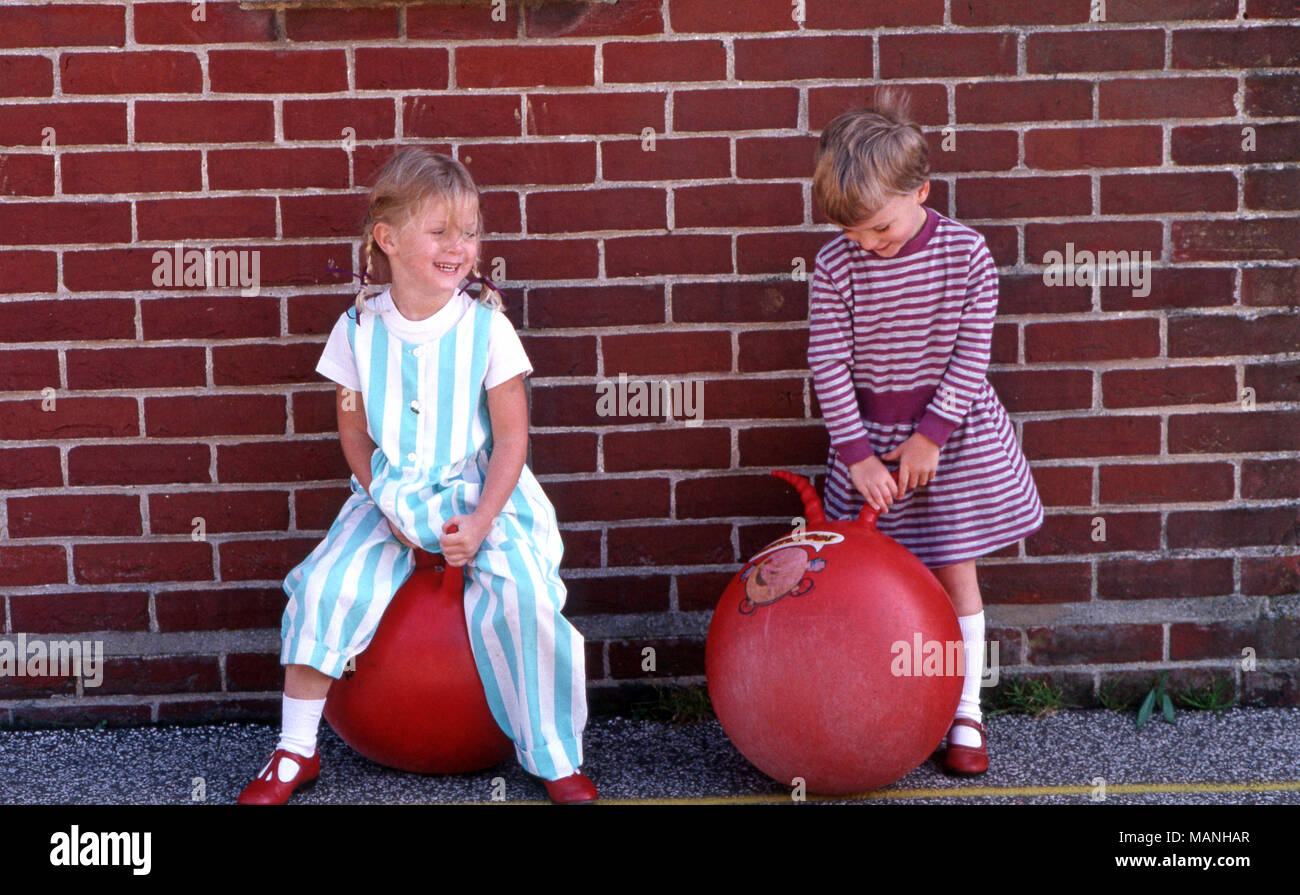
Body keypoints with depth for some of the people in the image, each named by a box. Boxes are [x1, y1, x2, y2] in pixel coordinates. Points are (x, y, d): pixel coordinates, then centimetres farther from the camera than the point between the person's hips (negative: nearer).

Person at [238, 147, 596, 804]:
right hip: (389, 497, 2)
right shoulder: (359, 330, -4)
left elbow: (511, 438, -7)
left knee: (519, 592, -25)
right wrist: (391, 510, -10)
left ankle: (556, 757, -6)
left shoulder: (486, 328, -9)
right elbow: (355, 435, 5)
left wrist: (480, 523, -19)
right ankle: (295, 751, 3)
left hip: (480, 496, -2)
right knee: (326, 586, -17)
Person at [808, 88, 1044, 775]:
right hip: (870, 434, 1)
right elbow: (828, 364, -9)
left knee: (955, 572, 7)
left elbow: (971, 354, -10)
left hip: (953, 428, -1)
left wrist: (929, 435, -14)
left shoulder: (964, 252, -13)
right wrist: (858, 453, -13)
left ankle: (966, 713, 19)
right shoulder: (836, 265, -12)